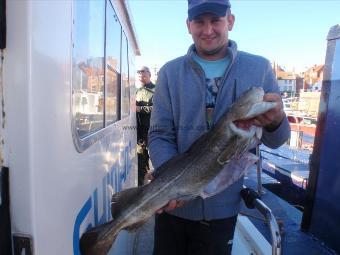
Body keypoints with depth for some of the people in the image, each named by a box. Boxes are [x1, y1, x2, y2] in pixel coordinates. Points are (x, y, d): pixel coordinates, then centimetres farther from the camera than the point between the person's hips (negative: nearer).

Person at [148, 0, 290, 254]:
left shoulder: (259, 68, -3)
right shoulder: (170, 71, -3)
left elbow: (275, 140, 0)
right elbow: (160, 135, -6)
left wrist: (276, 121, -23)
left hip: (223, 207, 0)